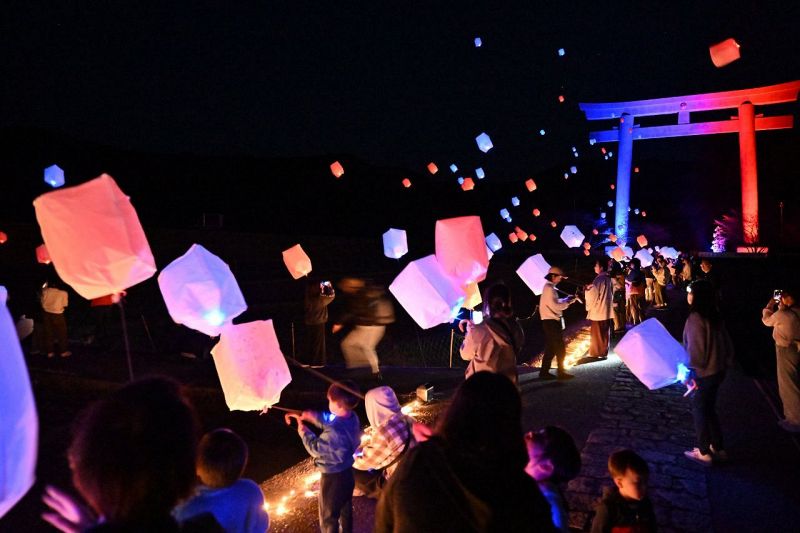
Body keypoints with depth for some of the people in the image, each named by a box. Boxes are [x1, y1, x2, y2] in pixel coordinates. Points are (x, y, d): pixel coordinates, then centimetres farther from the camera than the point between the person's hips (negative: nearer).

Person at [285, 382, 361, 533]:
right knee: (346, 509, 30)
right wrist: (310, 415, -5)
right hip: (349, 472, 8)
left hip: (333, 478, -8)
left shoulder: (334, 432, -37)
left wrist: (303, 430, -5)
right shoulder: (352, 418, -12)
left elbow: (315, 448, -19)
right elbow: (328, 420, 6)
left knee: (328, 517, 17)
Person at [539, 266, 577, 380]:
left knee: (550, 348, 12)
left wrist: (567, 299, 9)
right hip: (551, 322, -10)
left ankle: (544, 372, 15)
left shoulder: (549, 287, 15)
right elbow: (555, 306, -22)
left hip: (550, 321, 10)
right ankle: (561, 372, 2)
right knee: (560, 348, -4)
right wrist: (567, 303, -11)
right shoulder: (549, 288, -17)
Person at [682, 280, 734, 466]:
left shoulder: (695, 318, -22)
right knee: (709, 409, 20)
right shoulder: (715, 315, 2)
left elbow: (695, 351, -21)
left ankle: (704, 453, 18)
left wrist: (686, 368, -10)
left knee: (699, 410, 8)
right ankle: (718, 449, 29)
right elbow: (727, 344, 8)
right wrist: (725, 362, 18)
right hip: (718, 370, 8)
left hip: (704, 373, -8)